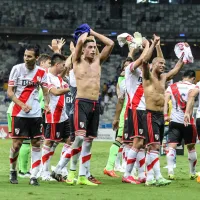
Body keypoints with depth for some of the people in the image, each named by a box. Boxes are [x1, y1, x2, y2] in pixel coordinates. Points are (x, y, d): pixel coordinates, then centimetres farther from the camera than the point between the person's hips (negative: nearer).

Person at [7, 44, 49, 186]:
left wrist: (46, 104, -8)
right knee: (17, 144, -3)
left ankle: (34, 177, 1)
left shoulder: (41, 72, 4)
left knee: (36, 144, -1)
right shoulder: (17, 69, -4)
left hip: (36, 114, 3)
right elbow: (10, 92, -4)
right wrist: (22, 105, -16)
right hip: (19, 113, -3)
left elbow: (45, 91, 13)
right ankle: (13, 171, 19)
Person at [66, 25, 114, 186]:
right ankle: (72, 170, -6)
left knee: (89, 141, 5)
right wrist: (85, 34, 8)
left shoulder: (98, 61, 15)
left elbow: (111, 44, 11)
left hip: (95, 104, 6)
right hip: (82, 102, -5)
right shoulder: (78, 61, 1)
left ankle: (83, 176, 7)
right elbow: (80, 41, -13)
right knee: (80, 137, -19)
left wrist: (93, 33, 14)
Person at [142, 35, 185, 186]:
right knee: (154, 146, -16)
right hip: (151, 115, -8)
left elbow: (177, 69, 31)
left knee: (153, 148, 8)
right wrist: (154, 44, -22)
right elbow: (145, 61, -21)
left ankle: (150, 178, 10)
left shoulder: (163, 77, 17)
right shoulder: (148, 76, -4)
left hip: (160, 116, 8)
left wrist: (183, 56, 29)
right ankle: (158, 177, -24)